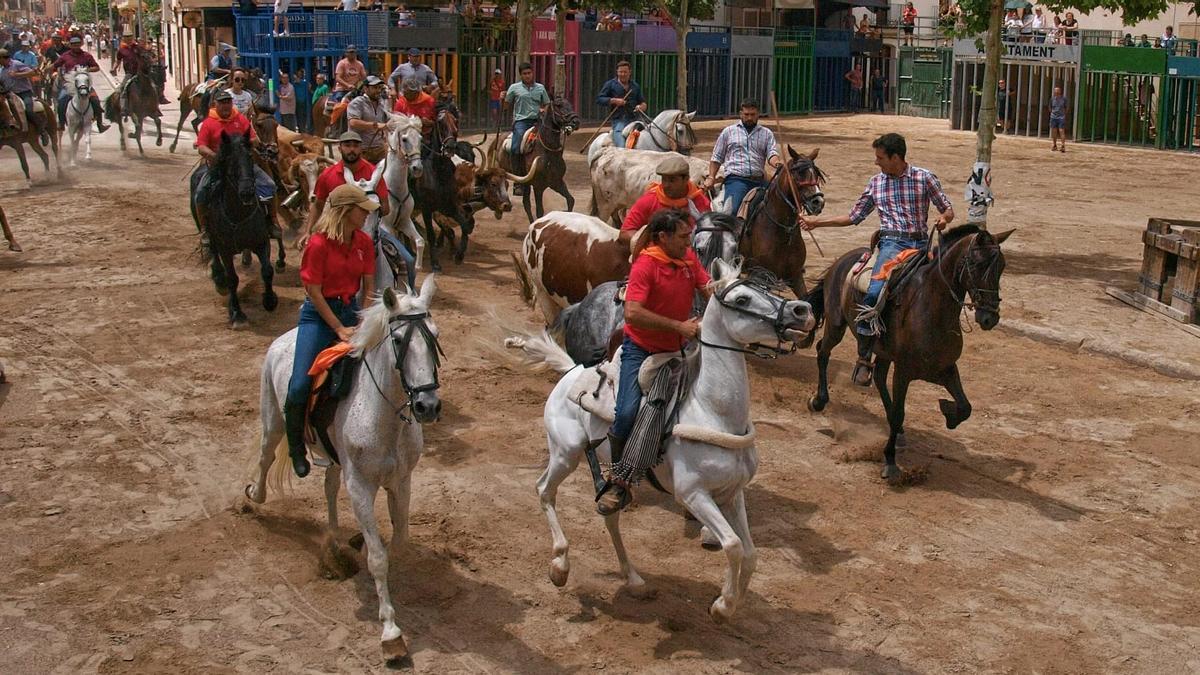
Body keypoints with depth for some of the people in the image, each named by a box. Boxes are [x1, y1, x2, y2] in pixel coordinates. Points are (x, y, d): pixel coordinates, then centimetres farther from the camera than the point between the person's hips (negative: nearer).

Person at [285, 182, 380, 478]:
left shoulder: (365, 242, 1)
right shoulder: (319, 244, -16)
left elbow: (369, 287, 5)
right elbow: (314, 292, -14)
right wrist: (339, 328, -14)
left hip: (350, 311, 6)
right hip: (319, 314, -5)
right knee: (300, 385, -17)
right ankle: (296, 448, 4)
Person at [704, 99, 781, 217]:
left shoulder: (766, 133, 17)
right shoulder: (728, 131, 15)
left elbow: (772, 153, 4)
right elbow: (717, 158, 17)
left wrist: (776, 162, -20)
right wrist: (711, 177, 5)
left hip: (758, 181, 3)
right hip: (736, 179, -2)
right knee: (732, 209, -26)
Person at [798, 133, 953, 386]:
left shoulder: (924, 178, 4)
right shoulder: (876, 183, 12)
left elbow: (948, 208, 10)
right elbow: (854, 217, 18)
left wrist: (944, 218, -14)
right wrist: (816, 221, 15)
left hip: (921, 244, 1)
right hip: (892, 243, -1)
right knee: (874, 292, -25)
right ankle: (863, 358, -16)